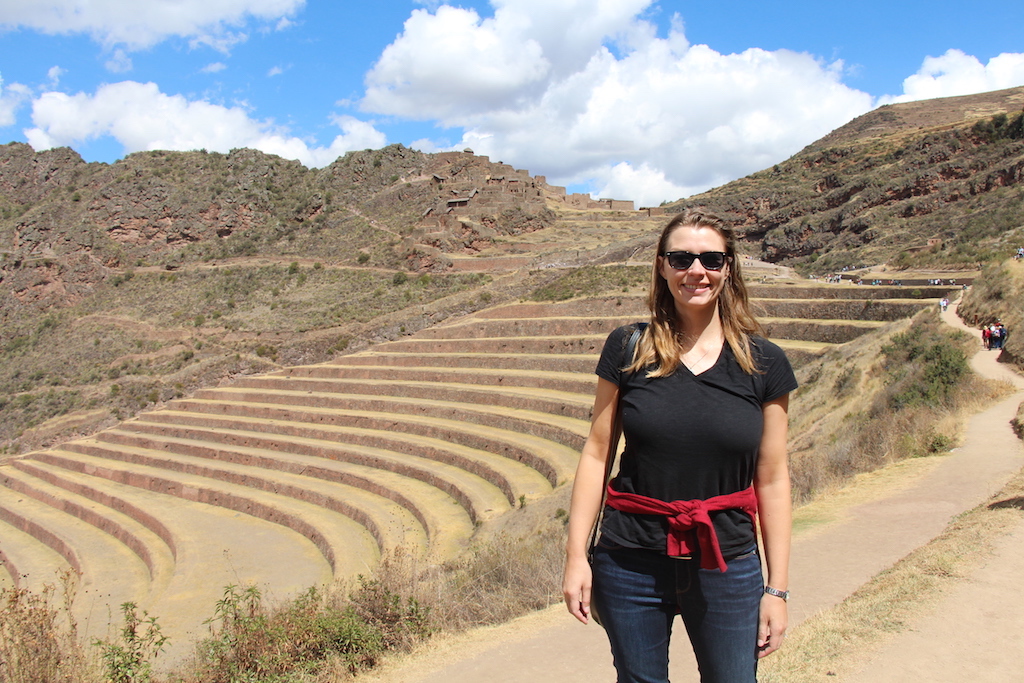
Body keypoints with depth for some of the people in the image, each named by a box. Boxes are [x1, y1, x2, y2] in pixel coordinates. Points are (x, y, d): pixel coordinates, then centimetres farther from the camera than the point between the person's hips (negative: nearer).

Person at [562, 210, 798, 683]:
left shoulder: (763, 364, -1)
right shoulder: (629, 349, -2)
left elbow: (772, 480, 1)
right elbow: (596, 454, -1)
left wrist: (778, 588, 2)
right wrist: (576, 554, -4)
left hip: (727, 567, 0)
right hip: (631, 564, 0)